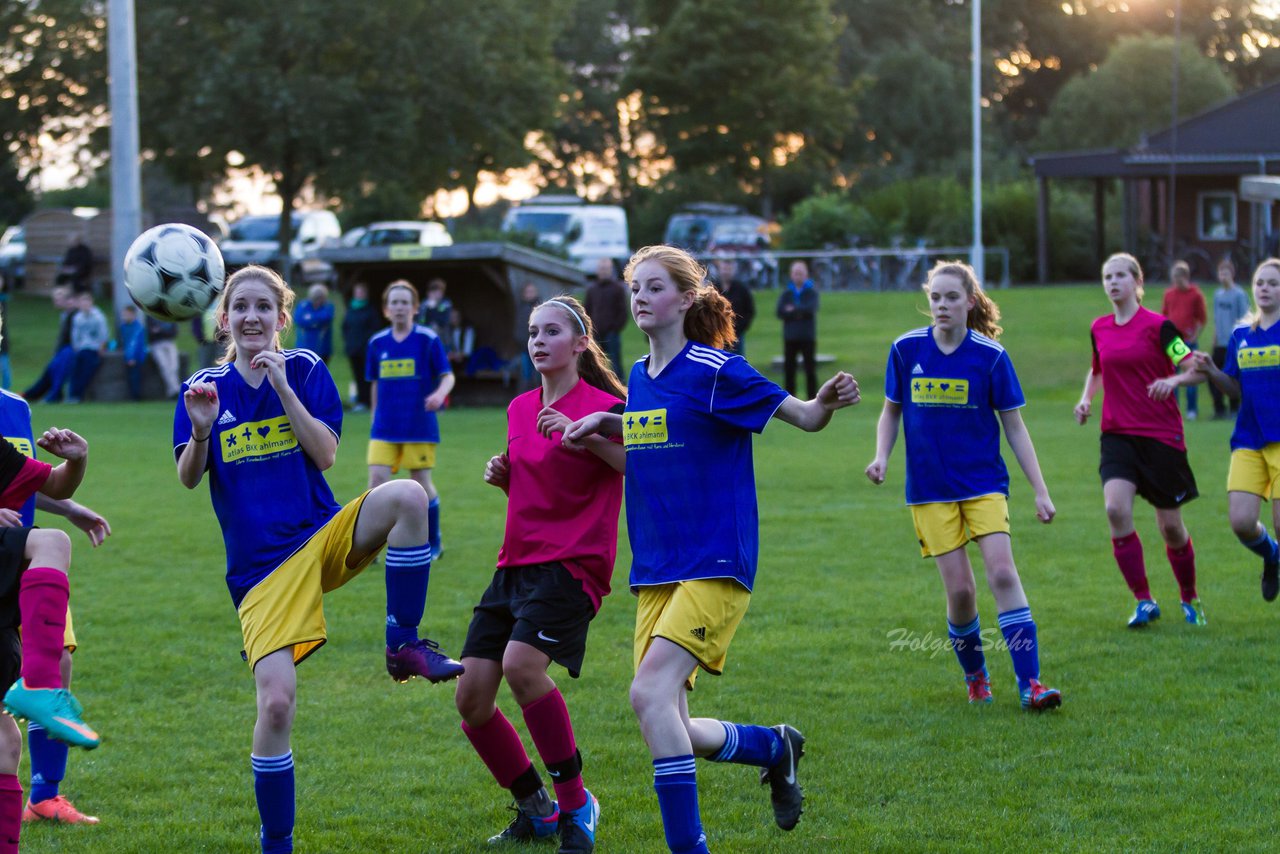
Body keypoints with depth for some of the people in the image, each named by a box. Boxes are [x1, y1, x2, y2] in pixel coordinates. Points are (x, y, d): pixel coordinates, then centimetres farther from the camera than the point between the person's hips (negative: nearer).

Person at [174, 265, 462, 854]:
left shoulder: (305, 370, 3)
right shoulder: (205, 388, 5)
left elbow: (325, 454, -8)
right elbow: (189, 479, -5)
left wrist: (283, 387, -16)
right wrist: (200, 432, -24)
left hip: (326, 537, 1)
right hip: (261, 568, -1)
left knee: (406, 496, -29)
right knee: (276, 701, -15)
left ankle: (404, 646, -15)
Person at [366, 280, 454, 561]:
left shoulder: (428, 340, -5)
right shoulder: (377, 343, 6)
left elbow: (448, 376, -5)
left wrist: (440, 393, -26)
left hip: (419, 426, -3)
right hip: (385, 427, 3)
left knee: (422, 484, 2)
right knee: (377, 480, -10)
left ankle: (434, 544, 21)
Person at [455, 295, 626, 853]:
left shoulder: (601, 407, -7)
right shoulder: (520, 409, 15)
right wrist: (502, 477, 7)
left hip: (573, 565, -8)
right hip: (515, 565, 8)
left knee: (521, 663, -30)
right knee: (471, 696, -2)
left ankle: (575, 805, -15)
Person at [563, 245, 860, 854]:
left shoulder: (714, 371, -9)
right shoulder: (638, 377, 13)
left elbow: (803, 416, -7)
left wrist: (828, 403, -29)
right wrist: (600, 422, 16)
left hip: (715, 568, -7)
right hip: (654, 574, 7)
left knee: (651, 692, -24)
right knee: (668, 729, 3)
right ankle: (774, 747, 28)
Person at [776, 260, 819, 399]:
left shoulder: (812, 292, 5)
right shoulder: (786, 293, 10)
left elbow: (811, 309, -13)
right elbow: (780, 312, -4)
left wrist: (793, 310, -11)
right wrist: (799, 313, -13)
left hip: (808, 338, -2)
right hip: (790, 338, 2)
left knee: (810, 370, -2)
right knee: (789, 369, 1)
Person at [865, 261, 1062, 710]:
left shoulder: (990, 356, -6)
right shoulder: (906, 349, -2)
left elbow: (1014, 427, 0)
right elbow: (891, 411, 12)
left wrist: (1041, 491, -3)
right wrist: (881, 456, -7)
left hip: (984, 482, -1)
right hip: (930, 489, 1)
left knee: (1003, 573, -16)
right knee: (959, 589, -4)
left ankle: (1030, 683, -14)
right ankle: (975, 677, 19)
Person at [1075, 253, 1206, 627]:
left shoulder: (1158, 326, -8)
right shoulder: (1099, 329, 8)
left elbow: (1194, 369, -9)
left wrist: (1173, 380, -29)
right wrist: (1086, 399, 8)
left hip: (1162, 436, -4)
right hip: (1117, 435, 4)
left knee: (1171, 526, 3)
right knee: (1116, 509, -19)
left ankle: (1190, 598, 28)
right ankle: (1144, 601, -9)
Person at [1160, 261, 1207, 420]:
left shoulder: (1195, 294, -2)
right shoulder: (1169, 294, 9)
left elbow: (1202, 319, 0)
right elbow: (1164, 315, 16)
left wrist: (1195, 336, -9)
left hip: (1189, 340, -4)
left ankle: (1192, 409, 7)